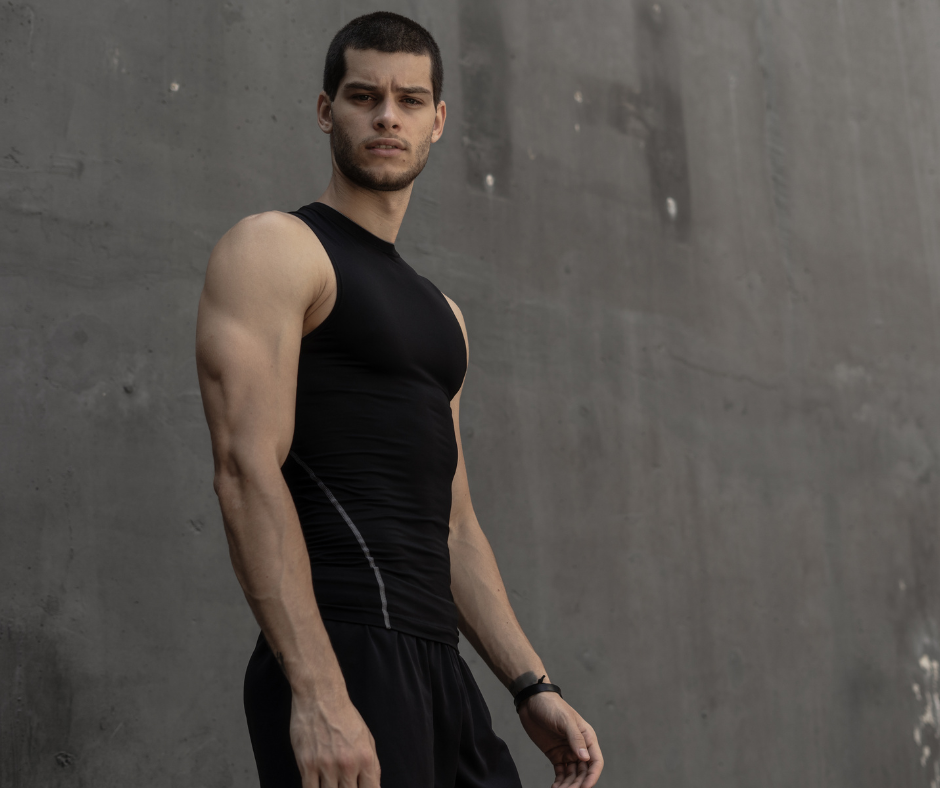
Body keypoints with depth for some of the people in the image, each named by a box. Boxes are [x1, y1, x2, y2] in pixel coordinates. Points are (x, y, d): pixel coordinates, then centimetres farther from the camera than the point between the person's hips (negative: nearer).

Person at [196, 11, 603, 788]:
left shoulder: (440, 313, 23)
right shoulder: (275, 249, -1)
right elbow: (248, 469, -14)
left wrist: (533, 687, 15)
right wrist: (317, 691, -23)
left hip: (438, 665, 8)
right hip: (343, 657, -8)